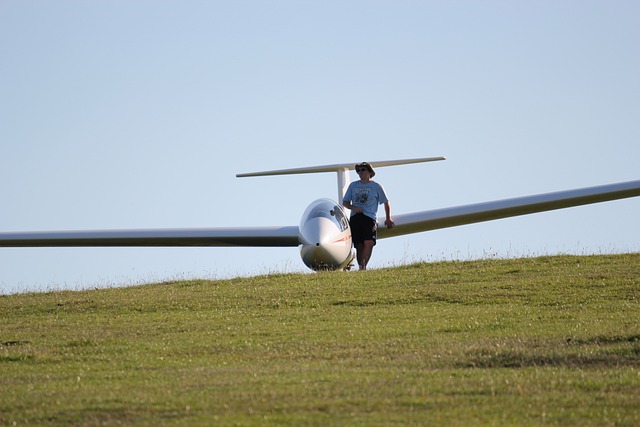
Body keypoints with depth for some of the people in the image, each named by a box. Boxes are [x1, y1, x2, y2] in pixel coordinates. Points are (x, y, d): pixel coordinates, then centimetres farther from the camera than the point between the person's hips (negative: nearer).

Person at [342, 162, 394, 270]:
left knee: (369, 243, -22)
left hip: (369, 217, -3)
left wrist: (388, 219, 12)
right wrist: (353, 207, -2)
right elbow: (345, 202, 19)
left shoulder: (376, 187, 12)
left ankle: (363, 266, -28)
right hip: (355, 218, 3)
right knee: (359, 245, -2)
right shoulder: (353, 185, 19)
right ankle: (361, 267, 0)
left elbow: (386, 202, 18)